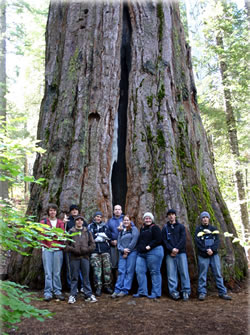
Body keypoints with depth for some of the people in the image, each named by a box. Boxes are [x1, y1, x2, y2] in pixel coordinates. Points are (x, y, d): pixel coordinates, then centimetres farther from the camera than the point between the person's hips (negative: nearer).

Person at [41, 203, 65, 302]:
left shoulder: (60, 223, 12)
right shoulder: (43, 222, 9)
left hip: (58, 250, 1)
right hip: (47, 249, -1)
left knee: (57, 272, 2)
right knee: (48, 272, -5)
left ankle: (57, 292, 9)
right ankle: (48, 293, 0)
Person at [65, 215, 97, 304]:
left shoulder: (87, 232, 11)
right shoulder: (71, 232, 5)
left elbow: (93, 244, 8)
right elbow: (66, 245, 1)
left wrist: (86, 250, -8)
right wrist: (73, 250, -13)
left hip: (85, 257, 1)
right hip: (74, 258, -1)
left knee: (86, 277, 5)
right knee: (74, 277, 4)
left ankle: (88, 295, 11)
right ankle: (73, 295, 11)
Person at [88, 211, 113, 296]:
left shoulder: (105, 226, 17)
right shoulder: (90, 226, 12)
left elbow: (109, 236, 1)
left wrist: (98, 235, -4)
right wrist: (102, 236, -2)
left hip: (105, 249, 2)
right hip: (95, 250, -2)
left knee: (107, 268, -1)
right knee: (96, 268, -7)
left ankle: (107, 285, 8)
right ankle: (98, 287, -2)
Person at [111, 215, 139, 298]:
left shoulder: (134, 229, 4)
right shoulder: (121, 231, 20)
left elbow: (134, 241, -6)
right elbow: (118, 243, 13)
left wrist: (127, 252, -6)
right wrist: (123, 250, -8)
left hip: (132, 253, -4)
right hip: (122, 253, 4)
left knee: (129, 271, -5)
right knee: (121, 271, -2)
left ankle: (125, 290, -3)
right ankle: (117, 290, -1)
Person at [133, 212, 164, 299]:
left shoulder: (155, 228, -2)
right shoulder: (142, 229, 21)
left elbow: (158, 240, -13)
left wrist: (149, 246, -18)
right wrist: (139, 248, 12)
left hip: (154, 252, -8)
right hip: (141, 253, 8)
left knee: (155, 272, -3)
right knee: (139, 271, 3)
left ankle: (156, 293, 2)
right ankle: (142, 292, 11)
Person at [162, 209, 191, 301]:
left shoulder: (181, 226, 12)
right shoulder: (165, 228, 14)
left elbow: (183, 239, 1)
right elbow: (164, 240, 3)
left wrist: (177, 248, -12)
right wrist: (171, 249, -13)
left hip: (181, 252, 0)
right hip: (170, 253, 1)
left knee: (184, 271, -5)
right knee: (171, 273, -4)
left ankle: (186, 291, -1)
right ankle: (173, 291, -1)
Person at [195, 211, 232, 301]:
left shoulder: (214, 229, 14)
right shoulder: (198, 229, 5)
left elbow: (217, 241, 4)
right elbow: (198, 242, -4)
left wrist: (212, 249, -13)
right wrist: (206, 250, -15)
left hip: (214, 254, 2)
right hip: (203, 255, -2)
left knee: (218, 273, 2)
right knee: (202, 274, 0)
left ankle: (222, 292, 6)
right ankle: (202, 293, 4)